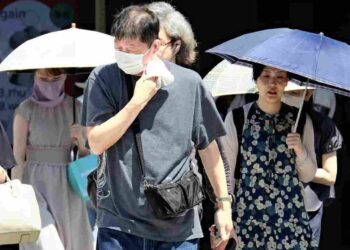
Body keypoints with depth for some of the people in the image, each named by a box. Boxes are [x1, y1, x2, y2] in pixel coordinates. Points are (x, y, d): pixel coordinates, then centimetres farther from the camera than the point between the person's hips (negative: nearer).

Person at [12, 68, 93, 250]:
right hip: (36, 181, -4)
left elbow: (86, 154, 11)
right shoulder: (26, 109, -3)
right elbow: (18, 156, -3)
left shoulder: (74, 107, 6)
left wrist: (80, 138, -11)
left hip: (66, 184, 4)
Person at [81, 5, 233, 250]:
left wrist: (223, 203, 11)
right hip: (119, 222, -1)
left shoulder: (189, 82, 1)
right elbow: (97, 143, -9)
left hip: (178, 226, 1)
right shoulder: (103, 79, -1)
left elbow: (209, 146, 10)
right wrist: (138, 100, -13)